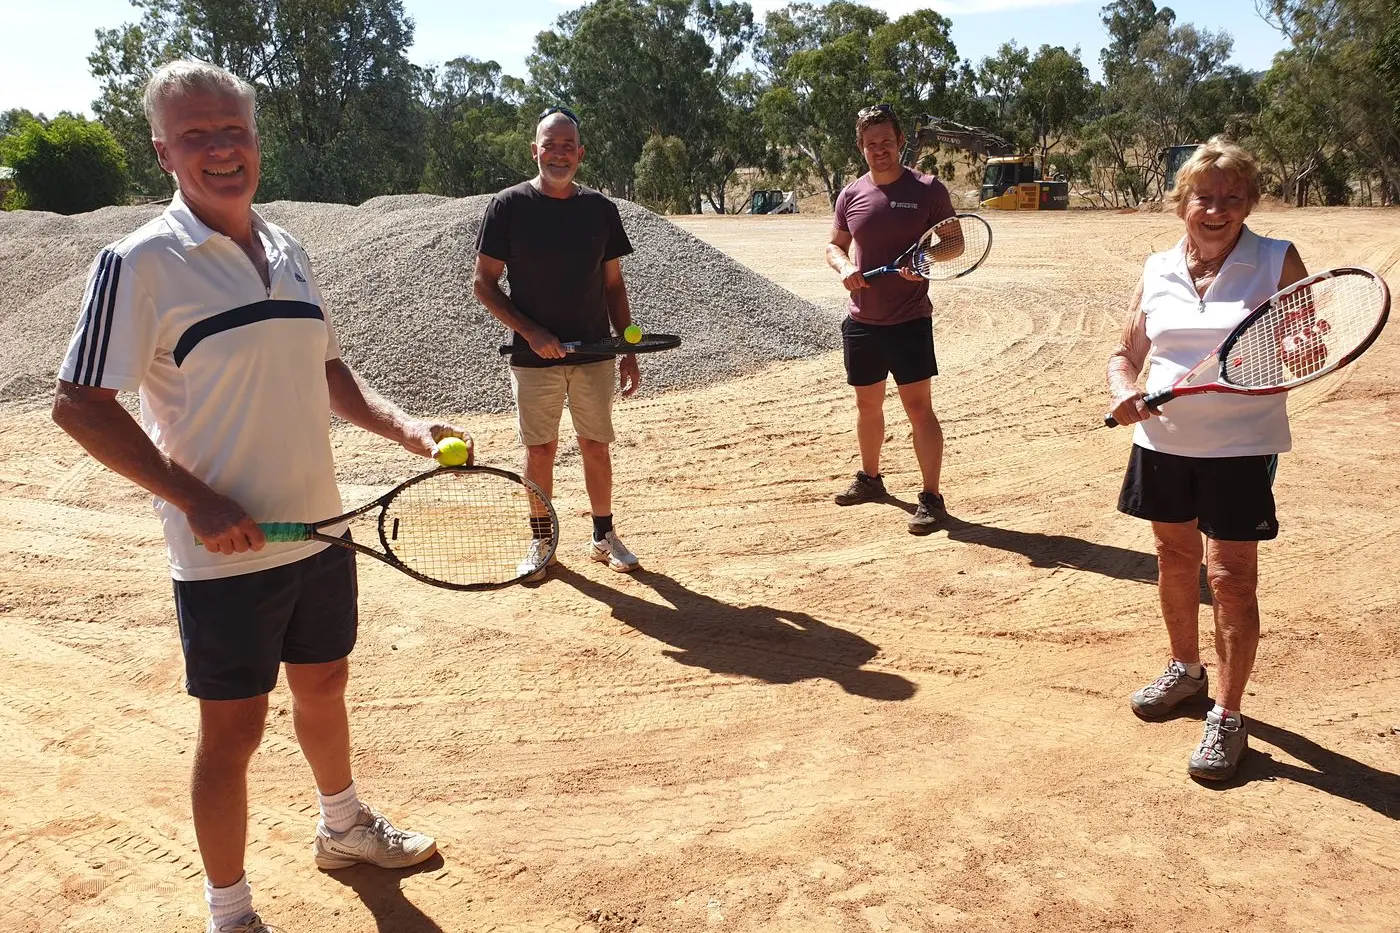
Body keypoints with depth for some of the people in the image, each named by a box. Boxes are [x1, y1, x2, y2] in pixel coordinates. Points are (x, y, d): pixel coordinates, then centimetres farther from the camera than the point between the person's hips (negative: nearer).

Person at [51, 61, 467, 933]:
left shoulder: (290, 251, 7)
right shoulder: (140, 263, -13)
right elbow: (80, 405, -13)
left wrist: (403, 424, 0)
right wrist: (196, 500, -20)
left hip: (322, 530, 6)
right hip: (225, 553, -6)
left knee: (324, 686, 23)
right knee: (233, 732, 5)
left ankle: (344, 827, 47)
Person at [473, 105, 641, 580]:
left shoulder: (600, 208, 4)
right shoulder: (509, 206, -5)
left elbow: (613, 285, 9)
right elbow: (483, 283, -4)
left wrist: (629, 349, 5)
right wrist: (532, 332, -15)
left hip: (595, 353, 2)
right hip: (534, 356, -2)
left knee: (596, 447, 9)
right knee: (540, 450, 6)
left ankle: (603, 536, 24)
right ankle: (541, 541, 22)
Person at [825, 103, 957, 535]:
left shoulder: (928, 190, -5)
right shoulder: (851, 195, 6)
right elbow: (834, 245, 18)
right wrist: (844, 267, -5)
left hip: (909, 320, -4)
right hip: (861, 320, 5)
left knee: (918, 405, -7)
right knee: (867, 403, 16)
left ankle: (931, 498, 0)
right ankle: (869, 477, 35)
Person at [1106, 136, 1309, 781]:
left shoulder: (1278, 263, -5)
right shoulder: (1157, 270, 5)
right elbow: (1127, 353, 11)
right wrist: (1123, 390, -11)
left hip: (1240, 446, -4)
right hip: (1162, 441, 4)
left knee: (1230, 578, -2)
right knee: (1174, 560, 17)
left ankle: (1227, 717, 11)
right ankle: (1185, 671, 39)